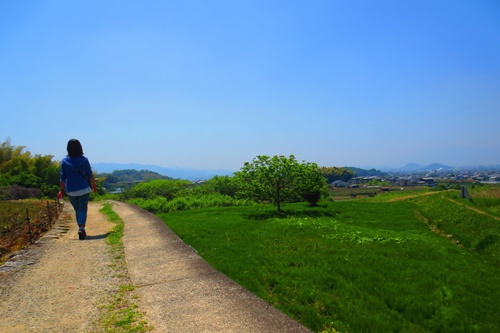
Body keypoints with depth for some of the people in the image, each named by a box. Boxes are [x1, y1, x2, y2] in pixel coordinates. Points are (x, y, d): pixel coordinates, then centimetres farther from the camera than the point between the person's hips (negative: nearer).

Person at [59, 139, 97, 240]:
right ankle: (81, 228, -19)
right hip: (84, 189, -1)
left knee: (77, 210, 15)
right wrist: (94, 186, 12)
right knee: (83, 209, 0)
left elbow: (63, 177, -1)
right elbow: (90, 175, 0)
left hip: (71, 191, 1)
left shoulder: (64, 161, -3)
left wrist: (62, 190, 6)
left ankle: (81, 229, 17)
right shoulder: (84, 160, -4)